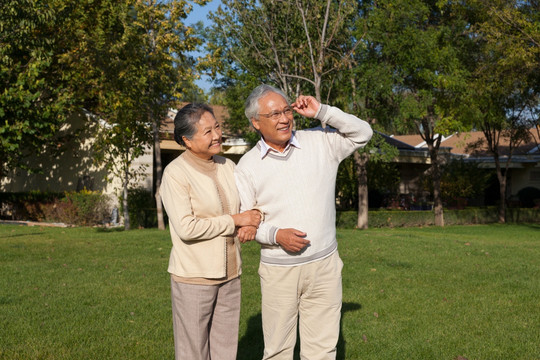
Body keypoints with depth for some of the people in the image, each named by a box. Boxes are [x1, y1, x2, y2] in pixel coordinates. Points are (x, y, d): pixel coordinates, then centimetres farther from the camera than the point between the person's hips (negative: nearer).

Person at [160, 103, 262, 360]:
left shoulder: (227, 166, 5)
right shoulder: (175, 173, -14)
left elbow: (244, 207, 16)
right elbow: (186, 228, -21)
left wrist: (250, 227, -7)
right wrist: (234, 221, -16)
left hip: (229, 274, 6)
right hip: (193, 276, -6)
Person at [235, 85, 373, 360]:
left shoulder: (320, 143, 2)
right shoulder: (247, 167, -1)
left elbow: (362, 133, 4)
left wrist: (321, 112, -6)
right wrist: (276, 235, -16)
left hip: (324, 266, 1)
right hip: (277, 272, -1)